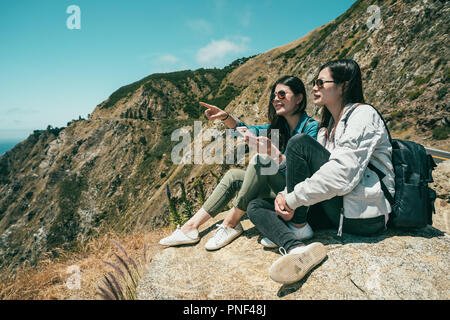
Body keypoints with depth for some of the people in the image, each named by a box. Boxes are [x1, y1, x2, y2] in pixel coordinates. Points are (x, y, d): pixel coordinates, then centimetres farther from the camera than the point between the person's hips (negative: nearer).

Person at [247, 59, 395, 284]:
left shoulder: (362, 115, -8)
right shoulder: (327, 125, 19)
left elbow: (341, 176, -23)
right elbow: (312, 171, 14)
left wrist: (292, 200, -16)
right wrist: (284, 195, -5)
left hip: (364, 214, -8)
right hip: (337, 211, 9)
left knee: (300, 143, -20)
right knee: (256, 206, -1)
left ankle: (298, 226, -10)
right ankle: (297, 249, -29)